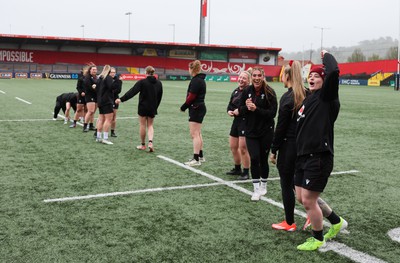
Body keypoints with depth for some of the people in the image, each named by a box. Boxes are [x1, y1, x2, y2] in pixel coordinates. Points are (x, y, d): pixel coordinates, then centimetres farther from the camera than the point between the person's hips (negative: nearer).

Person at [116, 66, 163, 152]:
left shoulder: (142, 82, -12)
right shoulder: (159, 83, 2)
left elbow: (132, 92, -17)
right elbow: (159, 97, 9)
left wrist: (121, 99, -17)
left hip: (143, 107, -4)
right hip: (153, 108, 4)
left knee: (142, 125, 9)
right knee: (150, 125, 13)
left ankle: (143, 144, 17)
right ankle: (150, 142, -8)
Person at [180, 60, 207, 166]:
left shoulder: (196, 80, -16)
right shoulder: (201, 79, 15)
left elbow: (191, 97, -19)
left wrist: (183, 107, -7)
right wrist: (185, 106, 6)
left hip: (196, 109, -10)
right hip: (200, 108, 11)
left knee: (194, 134, -8)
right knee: (197, 133, 18)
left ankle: (196, 159, -6)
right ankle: (200, 156, 27)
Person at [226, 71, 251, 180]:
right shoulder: (235, 91, 13)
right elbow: (230, 104, 21)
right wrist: (229, 111, 1)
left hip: (246, 121, -9)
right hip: (236, 121, 9)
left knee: (243, 148, -5)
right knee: (233, 146, 16)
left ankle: (246, 173, 9)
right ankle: (237, 169, 34)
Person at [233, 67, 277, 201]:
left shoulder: (269, 92, -10)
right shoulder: (247, 91, 1)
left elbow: (272, 113, -16)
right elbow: (240, 110, 6)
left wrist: (256, 109, -25)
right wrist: (246, 107, -16)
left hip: (266, 132, -2)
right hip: (251, 131, 2)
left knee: (263, 159, 8)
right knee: (254, 158, -8)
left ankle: (263, 186, 30)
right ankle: (256, 189, 3)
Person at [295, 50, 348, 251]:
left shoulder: (326, 97, -9)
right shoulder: (308, 99, 16)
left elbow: (334, 71, -26)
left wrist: (326, 56, -8)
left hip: (319, 157, -9)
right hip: (303, 156, 9)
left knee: (308, 200, -2)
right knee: (302, 197, 15)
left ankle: (318, 239, 20)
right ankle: (336, 222, 33)